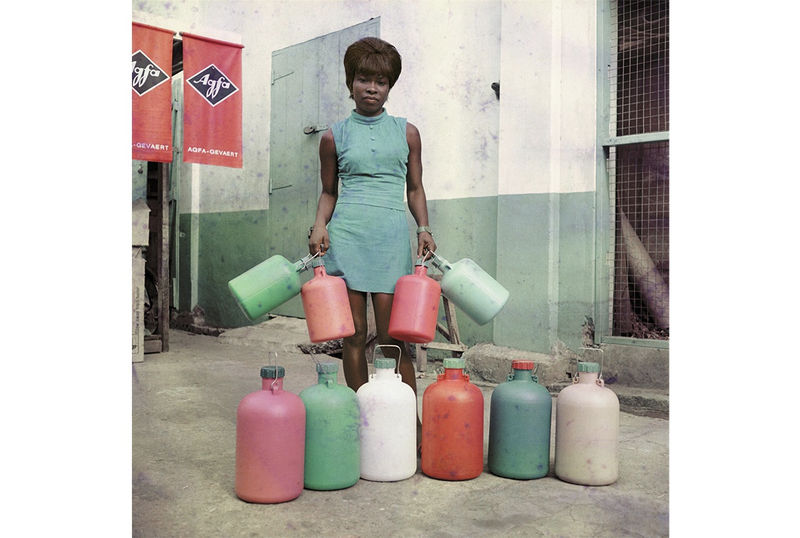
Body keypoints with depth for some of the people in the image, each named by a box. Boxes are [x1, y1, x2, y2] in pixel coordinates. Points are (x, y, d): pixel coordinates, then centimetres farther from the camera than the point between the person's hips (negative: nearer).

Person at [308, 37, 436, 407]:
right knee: (353, 334, 3)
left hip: (391, 237, 0)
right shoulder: (334, 136, 10)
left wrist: (424, 229, 3)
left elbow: (415, 188, 17)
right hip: (345, 236, 1)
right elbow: (329, 191, 16)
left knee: (392, 335, -5)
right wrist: (319, 226, -1)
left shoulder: (407, 132, 12)